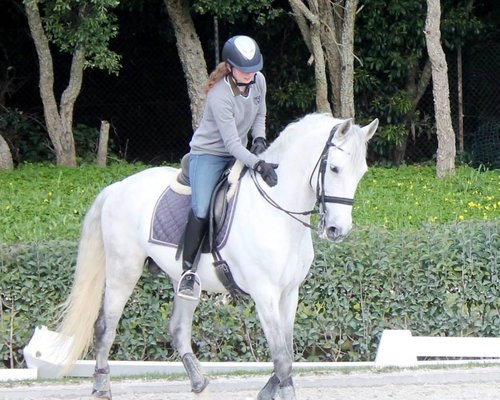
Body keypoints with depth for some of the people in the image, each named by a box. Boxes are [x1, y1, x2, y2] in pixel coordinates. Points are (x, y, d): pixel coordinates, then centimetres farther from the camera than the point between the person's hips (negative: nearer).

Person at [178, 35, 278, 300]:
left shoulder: (258, 81, -6)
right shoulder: (220, 96, -28)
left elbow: (259, 116, 13)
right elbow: (232, 143, -30)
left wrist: (259, 139, -8)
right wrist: (259, 166, -41)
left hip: (238, 155, 7)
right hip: (208, 154, -7)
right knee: (201, 211, -24)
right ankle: (188, 270, -14)